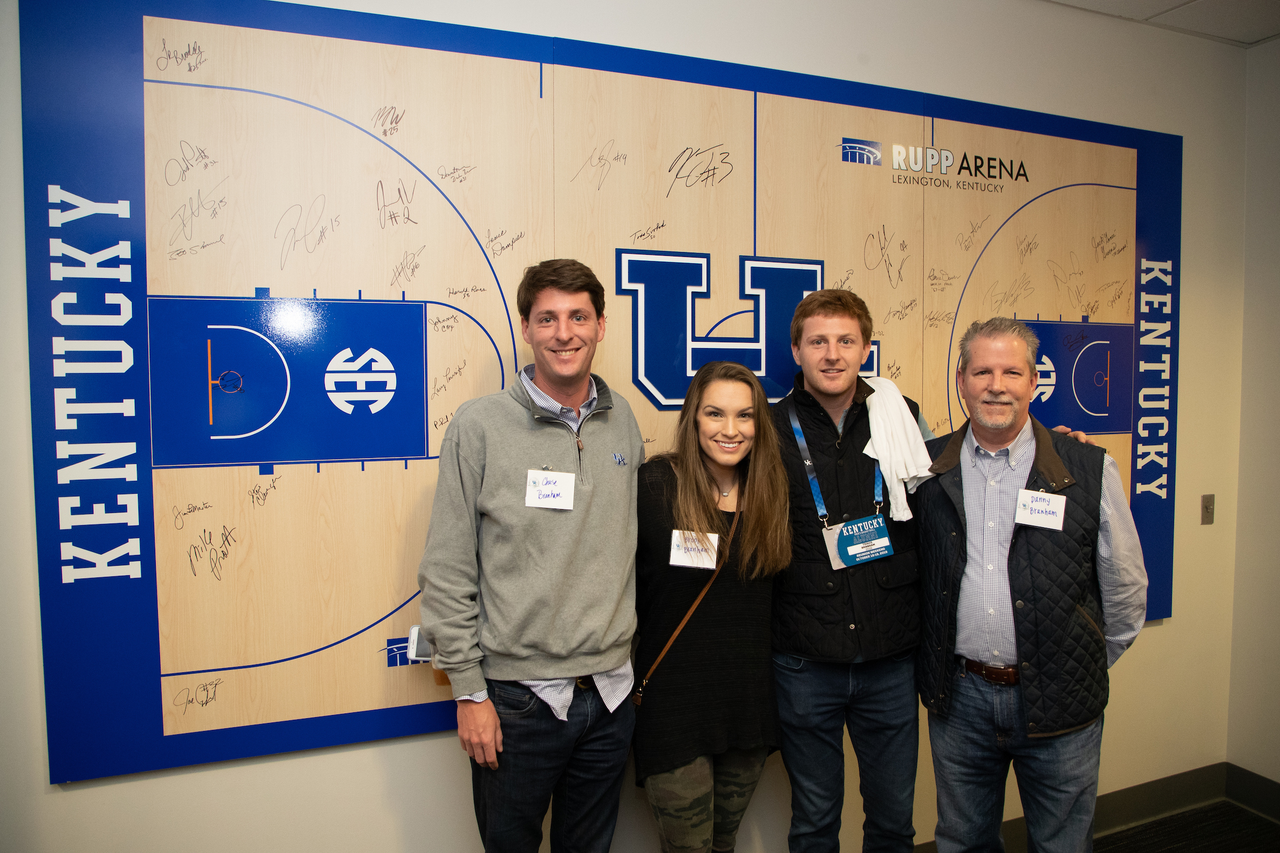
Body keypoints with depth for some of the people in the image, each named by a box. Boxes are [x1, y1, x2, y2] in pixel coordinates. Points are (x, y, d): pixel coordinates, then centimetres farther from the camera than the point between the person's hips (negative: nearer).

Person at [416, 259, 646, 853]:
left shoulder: (623, 423, 3)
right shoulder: (479, 425, -10)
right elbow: (447, 572, -8)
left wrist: (632, 660, 10)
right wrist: (468, 691, -8)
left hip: (611, 691, 4)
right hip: (516, 694, -3)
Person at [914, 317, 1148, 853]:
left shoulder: (1090, 470, -6)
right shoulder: (927, 469, -1)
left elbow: (1125, 589, 3)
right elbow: (912, 573, 9)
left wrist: (1085, 668, 8)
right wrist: (940, 659, 8)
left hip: (1058, 703, -1)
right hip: (958, 696, 2)